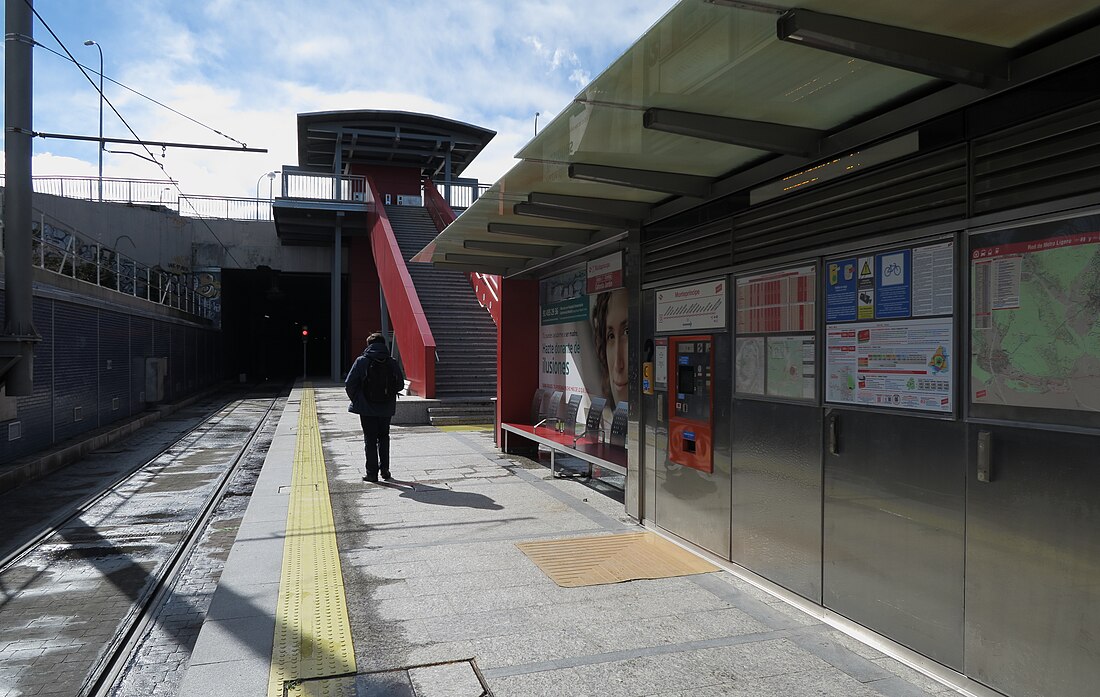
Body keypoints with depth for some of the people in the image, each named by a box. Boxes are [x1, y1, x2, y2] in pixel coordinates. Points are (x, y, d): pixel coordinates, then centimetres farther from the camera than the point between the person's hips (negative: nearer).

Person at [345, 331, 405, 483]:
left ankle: (372, 473, 8)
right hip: (386, 408, 2)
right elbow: (400, 384, 1)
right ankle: (385, 469, 16)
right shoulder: (392, 362, -3)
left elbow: (349, 384, -9)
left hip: (367, 408, -2)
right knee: (384, 437, 18)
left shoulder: (361, 362, -9)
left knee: (370, 440, 7)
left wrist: (356, 400, 7)